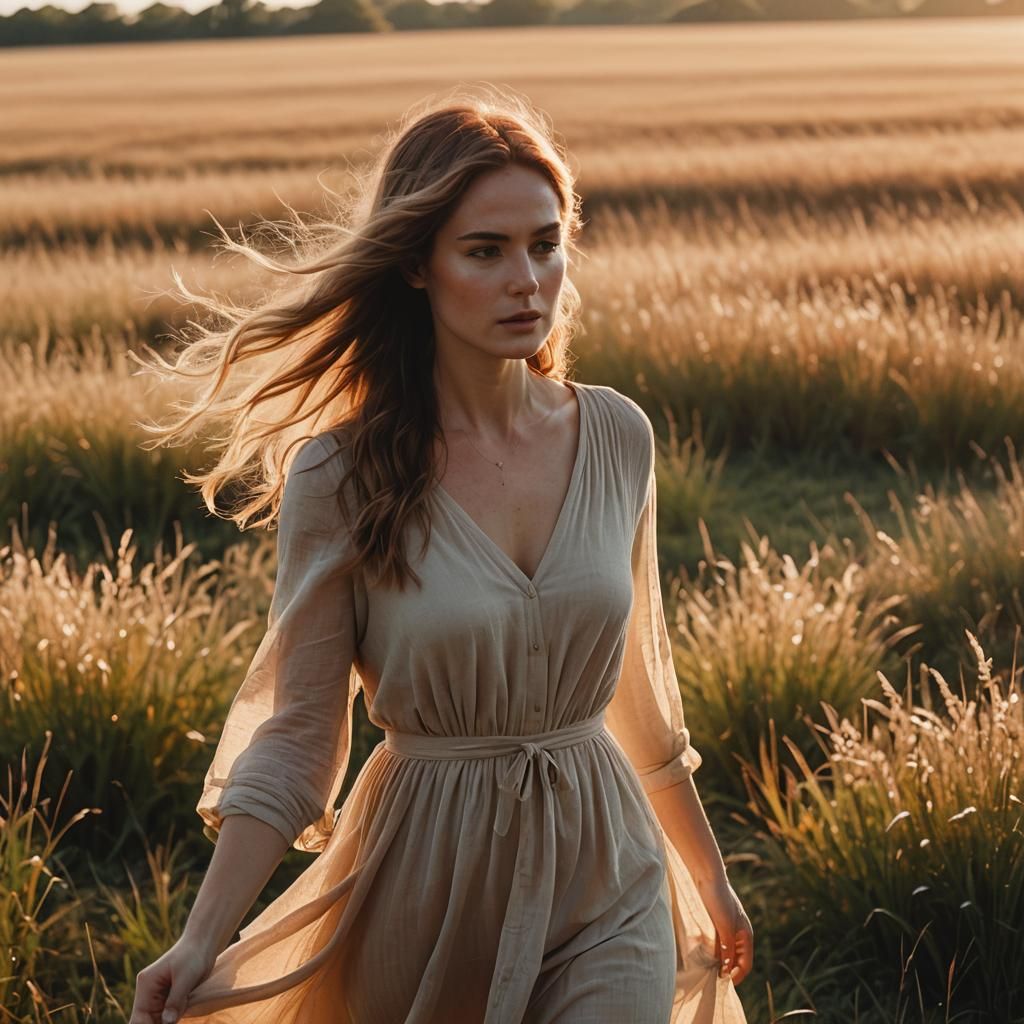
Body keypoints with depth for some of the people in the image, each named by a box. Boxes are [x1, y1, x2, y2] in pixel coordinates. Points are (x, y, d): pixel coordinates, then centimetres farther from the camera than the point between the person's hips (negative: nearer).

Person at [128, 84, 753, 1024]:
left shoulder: (617, 437, -2)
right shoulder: (341, 476, -12)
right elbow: (294, 732, -8)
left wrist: (708, 875, 18)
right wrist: (203, 941, -18)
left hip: (609, 885, 2)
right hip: (431, 879, -2)